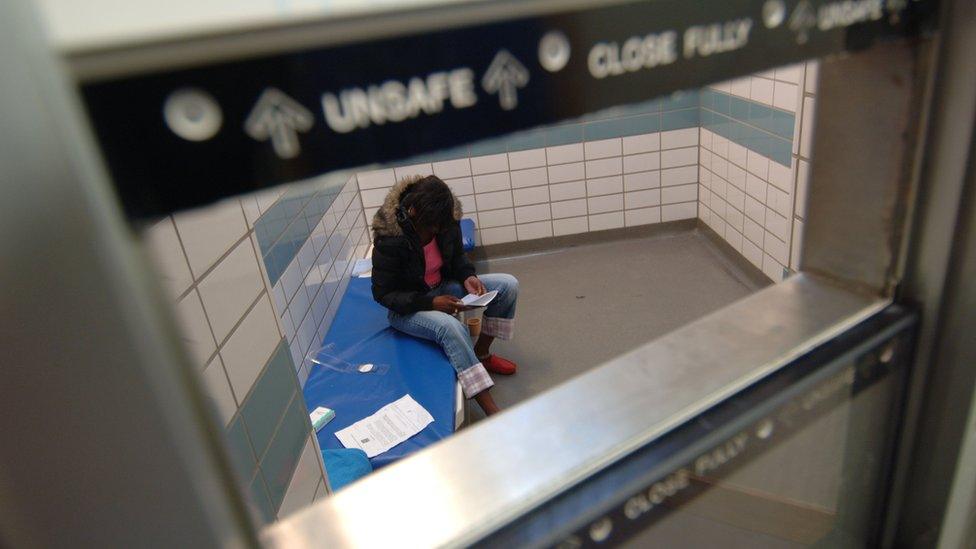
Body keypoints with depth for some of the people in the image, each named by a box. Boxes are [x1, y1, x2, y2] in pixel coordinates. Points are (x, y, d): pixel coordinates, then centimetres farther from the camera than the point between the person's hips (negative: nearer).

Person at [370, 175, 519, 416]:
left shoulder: (446, 220, -13)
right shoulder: (389, 239, -27)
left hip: (443, 288, 6)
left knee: (508, 285, -10)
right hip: (406, 308, -6)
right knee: (451, 327, -37)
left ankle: (482, 353, 5)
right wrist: (430, 303, -30)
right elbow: (383, 294, -20)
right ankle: (492, 413, -35)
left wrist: (468, 277, -16)